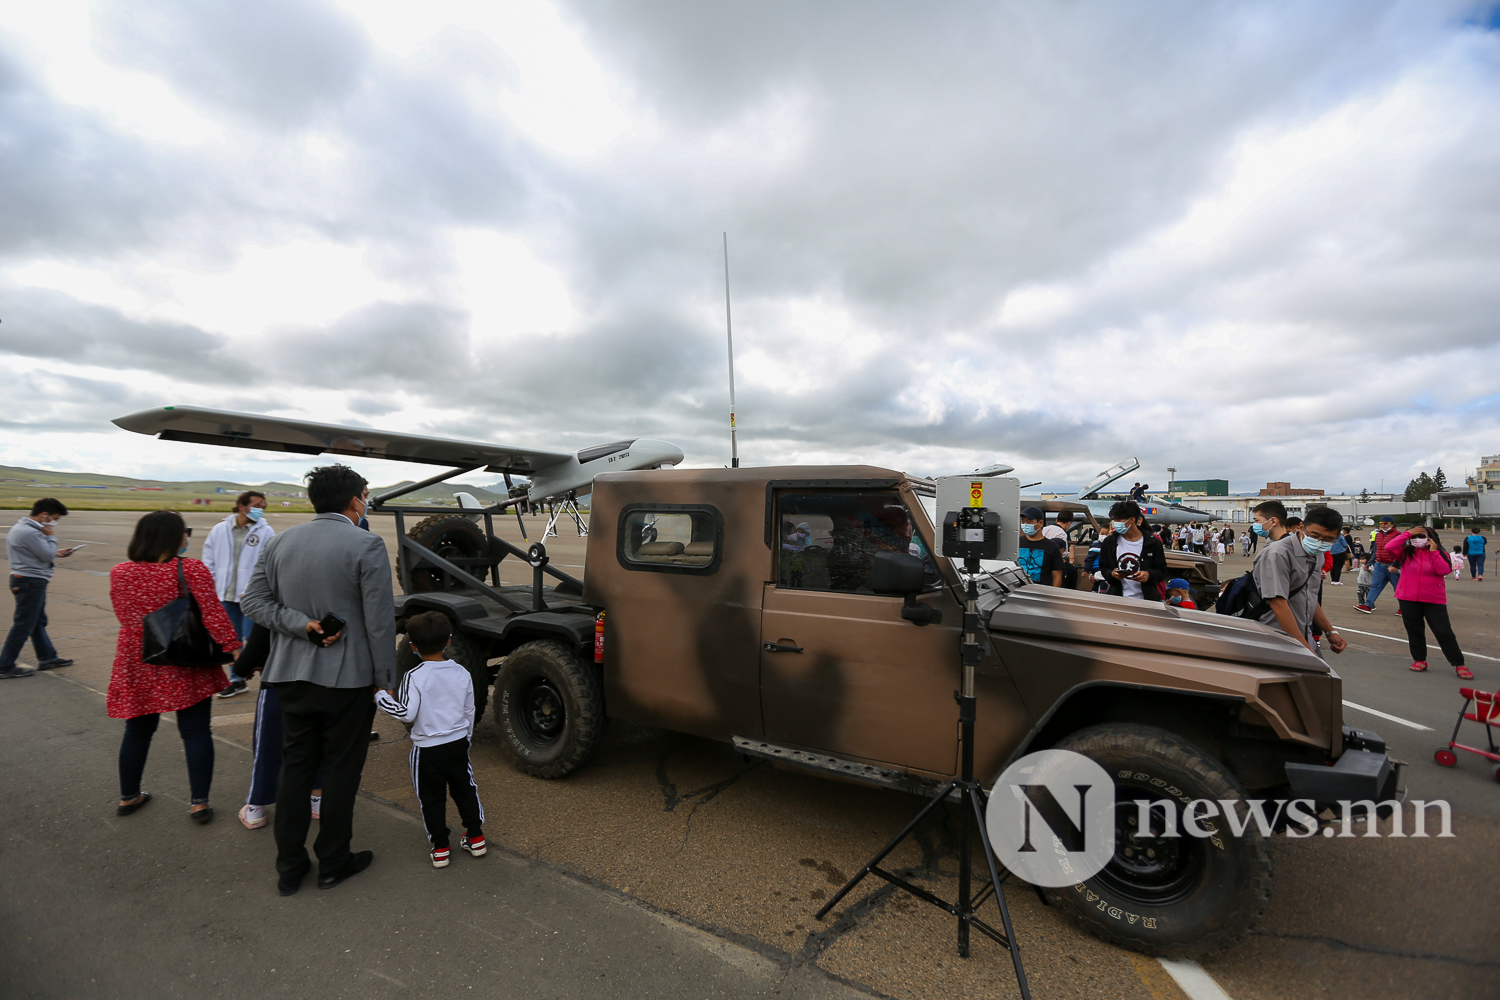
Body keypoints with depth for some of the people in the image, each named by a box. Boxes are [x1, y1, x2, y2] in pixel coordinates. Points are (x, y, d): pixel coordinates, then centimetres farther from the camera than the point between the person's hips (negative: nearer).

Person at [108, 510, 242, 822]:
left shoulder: (120, 573, -1)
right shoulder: (192, 570, -16)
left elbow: (125, 617, 11)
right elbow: (212, 614, -22)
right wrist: (233, 648, -19)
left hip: (137, 666, 4)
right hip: (186, 668, -4)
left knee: (137, 730, 21)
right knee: (195, 732, 4)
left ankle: (128, 796, 35)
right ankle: (199, 802, 7)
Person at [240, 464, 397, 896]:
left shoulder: (280, 543, 4)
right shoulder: (366, 545, -16)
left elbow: (253, 601, 2)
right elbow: (379, 621, -16)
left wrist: (302, 626, -7)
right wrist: (385, 679, -7)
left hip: (292, 677, 5)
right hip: (348, 678, -5)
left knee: (295, 766, 18)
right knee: (341, 770, 10)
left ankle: (289, 867, 29)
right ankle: (332, 862, 25)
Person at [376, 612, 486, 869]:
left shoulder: (414, 677, -16)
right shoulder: (462, 673, -2)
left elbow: (406, 713, -20)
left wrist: (380, 696, -8)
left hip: (427, 749, -3)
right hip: (458, 743, 4)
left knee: (432, 798, 13)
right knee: (465, 790, 19)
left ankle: (439, 848, 21)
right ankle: (475, 838, 27)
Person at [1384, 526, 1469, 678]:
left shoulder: (1440, 554, 2)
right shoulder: (1406, 552, 3)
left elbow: (1444, 570, -13)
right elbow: (1389, 547, -14)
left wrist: (1434, 552, -15)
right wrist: (1408, 533, -13)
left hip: (1434, 600, -1)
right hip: (1408, 600, 1)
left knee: (1444, 632, -1)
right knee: (1414, 631, 9)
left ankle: (1459, 665, 8)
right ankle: (1420, 660, 20)